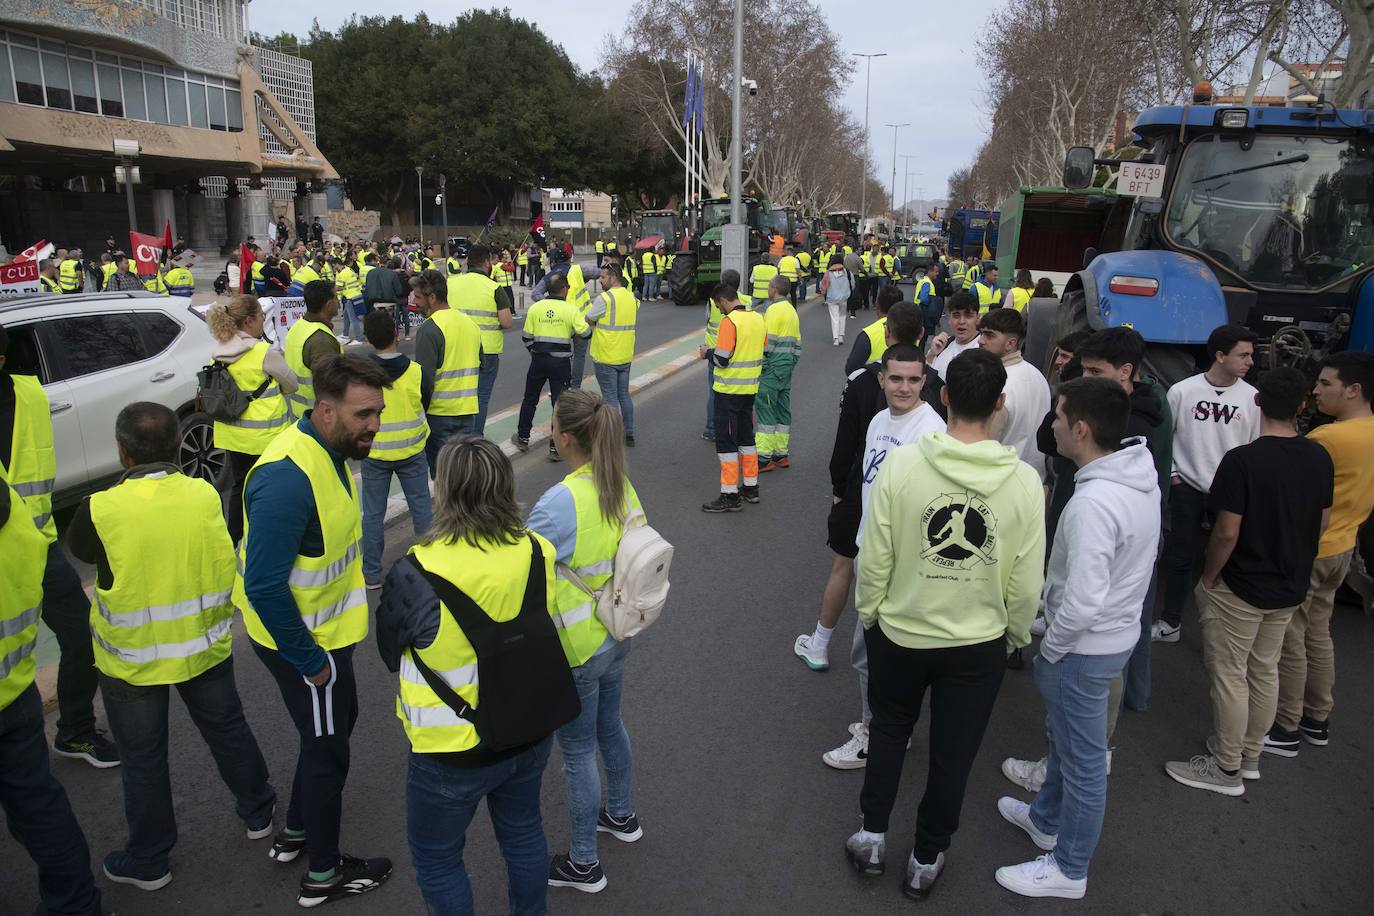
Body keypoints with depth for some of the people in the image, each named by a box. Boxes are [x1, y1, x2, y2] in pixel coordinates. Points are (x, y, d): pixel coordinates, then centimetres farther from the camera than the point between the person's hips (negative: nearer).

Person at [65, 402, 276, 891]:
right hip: (205, 646, 3)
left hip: (132, 659, -2)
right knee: (227, 729, 23)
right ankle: (258, 812, 41)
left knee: (143, 759, 15)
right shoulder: (205, 495, -14)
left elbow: (78, 548, 0)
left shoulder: (101, 510, -22)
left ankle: (148, 861, 32)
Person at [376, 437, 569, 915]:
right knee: (523, 831, 28)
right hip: (532, 731, 5)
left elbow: (391, 654, -9)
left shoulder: (416, 575, -27)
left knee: (436, 858, 20)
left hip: (454, 753, -5)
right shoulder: (538, 551, -14)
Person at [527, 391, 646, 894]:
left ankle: (584, 864, 28)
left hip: (577, 649, -8)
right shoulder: (622, 486, -5)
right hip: (617, 635, 8)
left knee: (578, 750, 10)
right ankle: (621, 815, 50)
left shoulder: (561, 501, -30)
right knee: (609, 726, 28)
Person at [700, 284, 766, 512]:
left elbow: (722, 359, -20)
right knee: (746, 437, 19)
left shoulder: (730, 321, -18)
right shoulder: (758, 318, 7)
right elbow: (762, 354, 14)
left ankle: (730, 496, 1)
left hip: (729, 390, -8)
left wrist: (707, 353, -2)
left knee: (726, 441, -1)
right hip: (750, 389, 8)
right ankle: (751, 487, 27)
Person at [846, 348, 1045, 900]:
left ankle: (871, 838, 35)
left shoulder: (901, 464, -19)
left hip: (901, 632, 0)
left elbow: (874, 559, -13)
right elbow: (1026, 583, -9)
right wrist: (1015, 634, 10)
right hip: (979, 643, 1)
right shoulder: (1024, 481, -16)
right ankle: (926, 862, 35)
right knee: (952, 755, 18)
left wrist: (868, 611, 5)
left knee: (888, 731, 25)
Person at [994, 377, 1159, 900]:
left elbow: (1083, 601, -32)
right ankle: (1046, 818, 49)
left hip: (1085, 646, -9)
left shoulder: (1093, 502, -32)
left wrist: (1050, 648, -13)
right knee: (1064, 737, 27)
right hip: (1119, 630, 9)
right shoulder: (1141, 476, -2)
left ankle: (1068, 870, 29)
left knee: (1081, 759, 9)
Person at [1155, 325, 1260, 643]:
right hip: (1188, 488, 0)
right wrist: (1170, 473, -2)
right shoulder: (1182, 391, -6)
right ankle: (1170, 622, 23)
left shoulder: (1251, 397, -4)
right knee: (1180, 556, 10)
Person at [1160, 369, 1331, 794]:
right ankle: (1249, 756, 34)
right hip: (1290, 587, 7)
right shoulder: (1320, 459, -2)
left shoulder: (1241, 461, -23)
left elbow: (1227, 532, -23)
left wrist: (1208, 579, -9)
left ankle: (1226, 769, 16)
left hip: (1241, 588, -7)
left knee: (1229, 675, 5)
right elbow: (1323, 522, 9)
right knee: (1265, 671, 19)